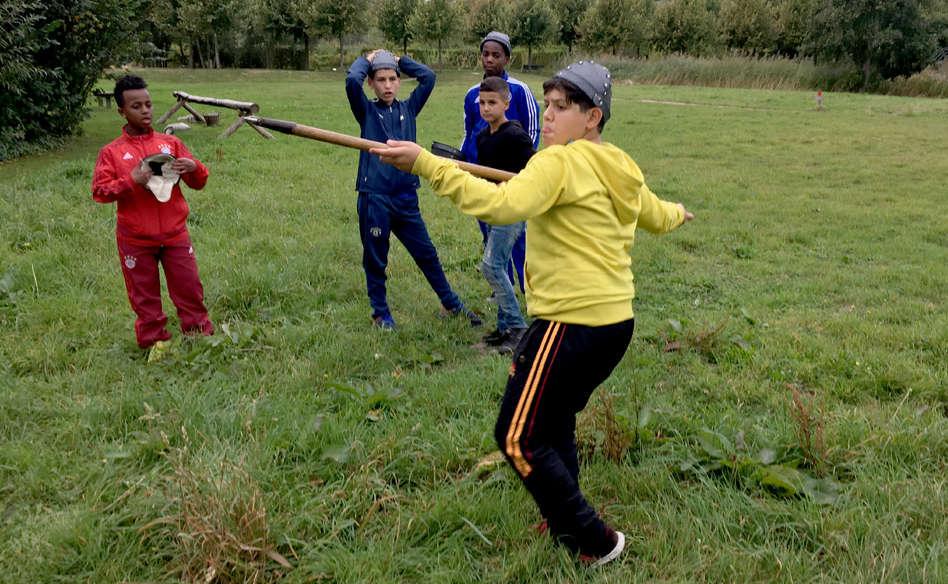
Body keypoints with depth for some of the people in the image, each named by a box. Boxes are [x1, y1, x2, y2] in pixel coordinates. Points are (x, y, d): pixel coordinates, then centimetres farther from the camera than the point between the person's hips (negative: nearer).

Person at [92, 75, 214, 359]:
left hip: (175, 234, 1)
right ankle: (155, 342, 22)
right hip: (135, 240, -1)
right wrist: (131, 180, -20)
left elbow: (199, 183, 7)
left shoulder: (171, 143, 5)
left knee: (189, 288, 5)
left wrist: (194, 168, -16)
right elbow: (99, 191, -6)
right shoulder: (112, 152, 0)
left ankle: (200, 335, 19)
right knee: (144, 295, 8)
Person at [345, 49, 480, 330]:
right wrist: (367, 60, 1)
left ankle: (451, 303, 26)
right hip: (374, 198, -3)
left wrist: (400, 60, 9)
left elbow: (428, 76, -1)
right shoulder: (367, 111, 0)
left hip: (406, 197, 3)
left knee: (427, 254, 13)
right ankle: (381, 313, 26)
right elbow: (352, 80, -17)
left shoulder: (408, 109, 9)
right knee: (375, 260, 8)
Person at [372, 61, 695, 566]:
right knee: (554, 421, 25)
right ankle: (563, 521, 37)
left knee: (518, 438, 0)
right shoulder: (621, 169, 13)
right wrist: (679, 212, 55)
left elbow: (504, 204, -31)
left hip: (572, 324, -10)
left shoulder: (561, 161, -13)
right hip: (616, 322, 10)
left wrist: (426, 164, -31)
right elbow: (659, 218, 30)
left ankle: (594, 542, 9)